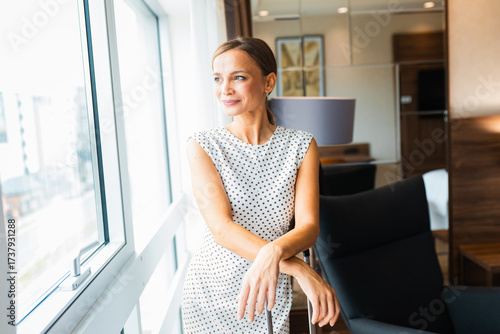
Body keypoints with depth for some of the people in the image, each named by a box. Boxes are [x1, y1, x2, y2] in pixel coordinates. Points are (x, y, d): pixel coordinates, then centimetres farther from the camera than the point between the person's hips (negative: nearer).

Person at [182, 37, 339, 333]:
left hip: (270, 297, 1)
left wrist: (273, 252, -37)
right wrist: (300, 269, -32)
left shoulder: (301, 146, -6)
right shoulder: (203, 145, -10)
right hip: (210, 292, 0)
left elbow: (309, 226, -14)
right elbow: (221, 228, -20)